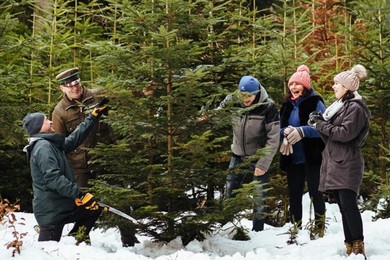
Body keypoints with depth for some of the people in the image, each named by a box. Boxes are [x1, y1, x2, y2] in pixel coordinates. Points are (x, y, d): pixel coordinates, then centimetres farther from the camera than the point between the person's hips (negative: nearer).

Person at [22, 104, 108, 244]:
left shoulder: (51, 144, 13)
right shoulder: (43, 147, -18)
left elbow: (74, 138, 22)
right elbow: (53, 178, -27)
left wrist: (93, 117, 24)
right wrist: (79, 193, -27)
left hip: (61, 205, 10)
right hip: (50, 210, -10)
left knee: (94, 208, 17)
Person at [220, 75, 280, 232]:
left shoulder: (268, 107, -21)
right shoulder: (232, 101, -11)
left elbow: (273, 140, -18)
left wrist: (263, 164, -20)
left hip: (259, 157, -4)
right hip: (238, 155, 4)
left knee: (259, 195, 1)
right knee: (230, 191, 10)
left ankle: (258, 229, 14)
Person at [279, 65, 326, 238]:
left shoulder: (315, 103, -5)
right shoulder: (287, 105, 13)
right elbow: (280, 128, 12)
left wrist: (301, 131, -26)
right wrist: (286, 132, -12)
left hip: (312, 157, -6)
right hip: (292, 158, 6)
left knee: (315, 192, 1)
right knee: (294, 194, 10)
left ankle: (319, 227, 12)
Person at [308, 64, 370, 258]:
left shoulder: (355, 108, -8)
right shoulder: (338, 106, 20)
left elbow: (345, 133, -19)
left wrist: (321, 124, -12)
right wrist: (319, 123, 2)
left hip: (347, 164, -9)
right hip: (334, 164, 9)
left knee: (348, 204, -15)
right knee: (343, 206, 7)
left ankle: (358, 247, -15)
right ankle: (350, 246, 8)